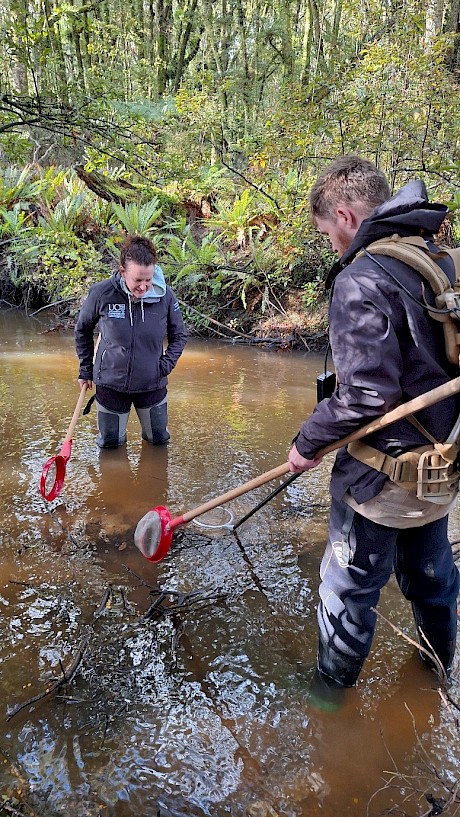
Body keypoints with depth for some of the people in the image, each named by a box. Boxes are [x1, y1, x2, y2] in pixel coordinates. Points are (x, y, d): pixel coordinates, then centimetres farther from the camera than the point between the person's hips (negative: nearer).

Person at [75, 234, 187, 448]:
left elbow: (179, 335, 2)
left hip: (152, 384, 1)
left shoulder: (165, 295, -15)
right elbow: (82, 330, 2)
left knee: (159, 440, 17)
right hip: (110, 383, -1)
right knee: (110, 443, 13)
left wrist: (167, 364, -12)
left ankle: (150, 432, 51)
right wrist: (85, 370, 6)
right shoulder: (101, 293, -18)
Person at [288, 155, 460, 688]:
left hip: (383, 476, -8)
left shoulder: (361, 279, -21)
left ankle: (331, 692, 32)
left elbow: (365, 395, -26)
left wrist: (308, 443, -12)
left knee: (347, 590, 12)